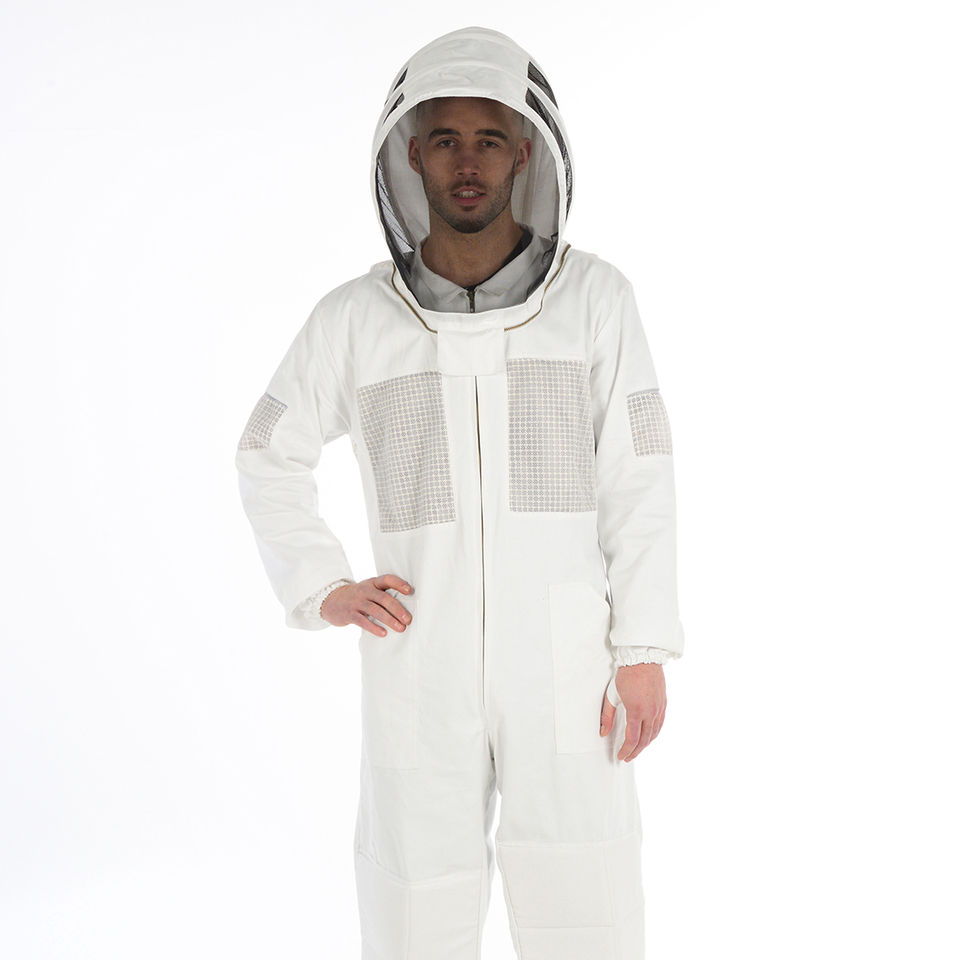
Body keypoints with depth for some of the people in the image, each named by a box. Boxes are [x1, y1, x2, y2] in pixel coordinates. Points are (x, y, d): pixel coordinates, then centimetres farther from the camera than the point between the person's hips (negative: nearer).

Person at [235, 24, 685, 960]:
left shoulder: (595, 296, -4)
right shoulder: (354, 316, -2)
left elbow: (639, 481, -2)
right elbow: (270, 458, 12)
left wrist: (645, 651, -7)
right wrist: (320, 591, -3)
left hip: (563, 665, 0)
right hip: (421, 669, 1)